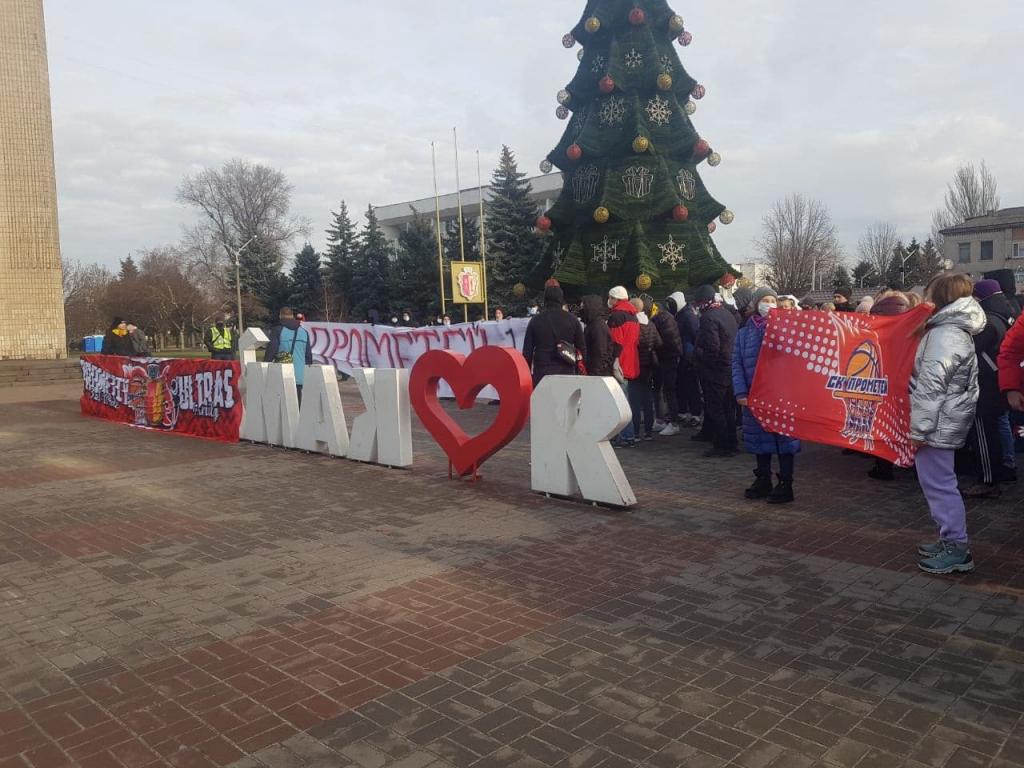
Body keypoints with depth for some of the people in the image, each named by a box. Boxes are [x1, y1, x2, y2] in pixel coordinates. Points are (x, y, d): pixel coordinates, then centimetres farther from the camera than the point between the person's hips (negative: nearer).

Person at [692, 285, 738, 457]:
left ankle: (723, 446, 2)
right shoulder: (728, 314, 9)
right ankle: (731, 443, 25)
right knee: (728, 408, 15)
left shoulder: (709, 318, -18)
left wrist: (697, 351, -9)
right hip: (730, 368, 9)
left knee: (715, 409, -1)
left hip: (715, 371, -9)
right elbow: (734, 342, 14)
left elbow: (712, 349, -26)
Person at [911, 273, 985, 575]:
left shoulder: (945, 334, -16)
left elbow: (930, 385, -21)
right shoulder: (957, 330, 16)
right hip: (948, 421, 10)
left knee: (938, 483, -3)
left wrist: (919, 428, -20)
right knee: (941, 482, 17)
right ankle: (951, 540, 26)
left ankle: (957, 549, 4)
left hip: (938, 423, -10)